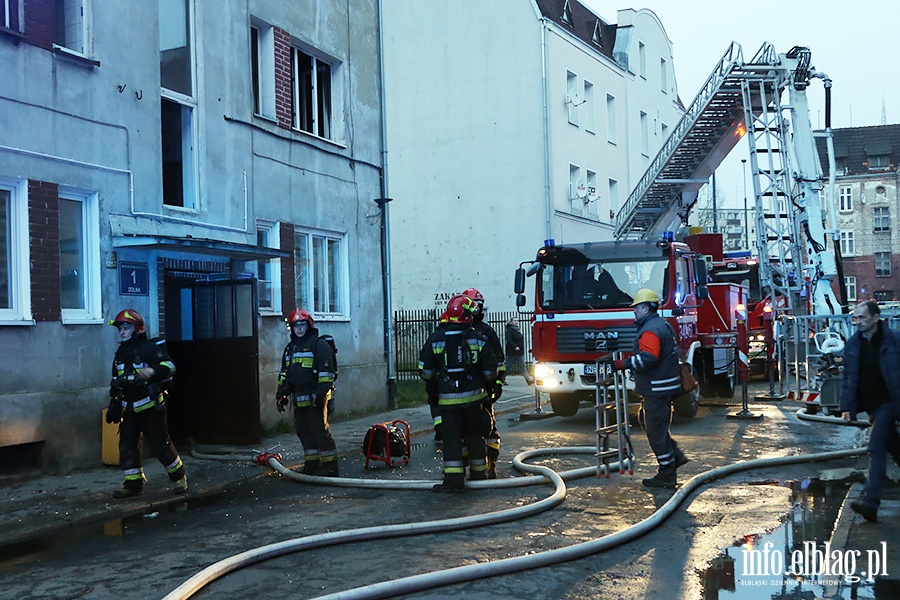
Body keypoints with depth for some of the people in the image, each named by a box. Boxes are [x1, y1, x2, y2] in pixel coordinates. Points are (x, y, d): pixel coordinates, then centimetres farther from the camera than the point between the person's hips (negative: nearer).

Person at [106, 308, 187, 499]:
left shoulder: (150, 348, -9)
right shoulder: (120, 354, 16)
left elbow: (169, 365, -24)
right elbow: (115, 383, 24)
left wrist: (152, 372, -41)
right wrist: (113, 405, 20)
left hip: (150, 407, -7)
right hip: (129, 409, 8)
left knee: (160, 444, -4)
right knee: (127, 445, 5)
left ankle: (179, 477, 13)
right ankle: (133, 483, 13)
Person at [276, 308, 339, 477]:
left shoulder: (319, 344, -4)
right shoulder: (290, 348, 20)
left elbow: (326, 371, -11)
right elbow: (284, 374, 27)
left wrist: (321, 393, -18)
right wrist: (281, 394, 20)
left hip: (314, 398, -8)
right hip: (298, 398, 8)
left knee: (320, 430, -8)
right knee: (304, 432, 10)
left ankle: (329, 466, -3)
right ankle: (311, 464, 18)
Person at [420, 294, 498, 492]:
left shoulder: (436, 339, -4)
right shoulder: (477, 339, -2)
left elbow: (425, 370, 0)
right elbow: (491, 369, 1)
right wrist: (485, 384, 21)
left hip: (448, 398, -2)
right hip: (474, 396, 2)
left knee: (451, 437, 0)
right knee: (474, 434, 15)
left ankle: (454, 479, -5)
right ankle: (478, 473, 25)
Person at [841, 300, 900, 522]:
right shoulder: (853, 344, 7)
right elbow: (848, 378, 11)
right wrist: (846, 407, 5)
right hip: (870, 405, 5)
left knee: (876, 447, -15)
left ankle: (870, 501, -19)